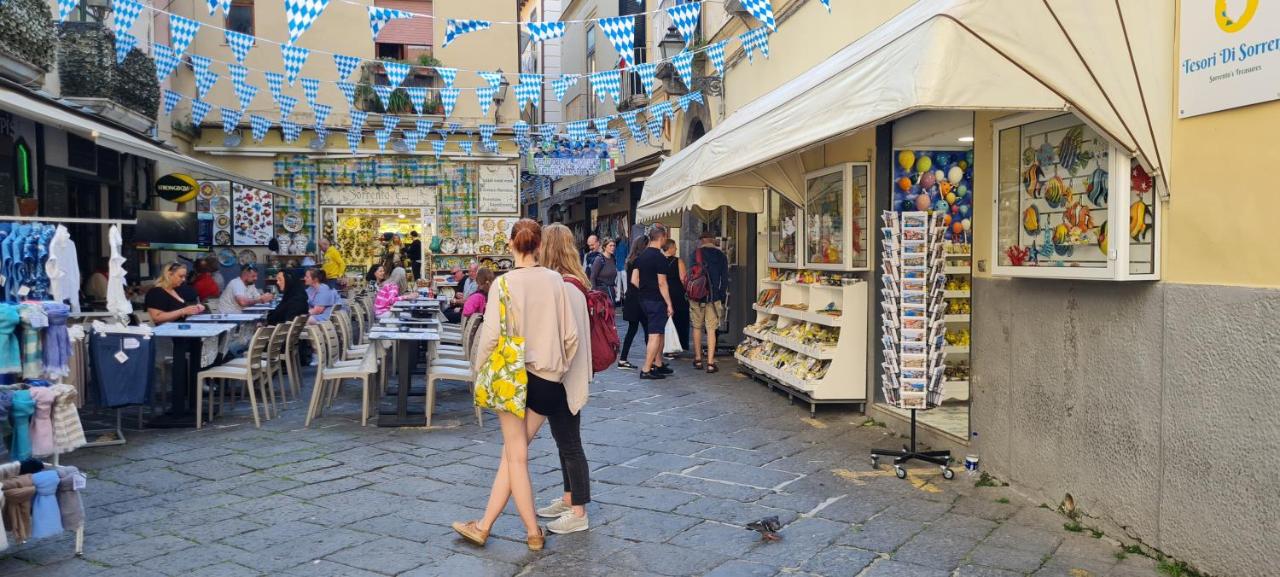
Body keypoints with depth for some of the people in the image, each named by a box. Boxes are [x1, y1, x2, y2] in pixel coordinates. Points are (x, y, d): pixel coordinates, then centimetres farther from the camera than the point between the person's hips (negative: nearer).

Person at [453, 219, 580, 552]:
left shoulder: (503, 284, -10)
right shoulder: (555, 281, -2)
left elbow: (492, 335, -13)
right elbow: (571, 335, -1)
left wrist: (481, 370, 3)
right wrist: (560, 367, 14)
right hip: (547, 379, 3)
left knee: (516, 456, 10)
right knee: (513, 453, 12)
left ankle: (534, 532, 17)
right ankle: (484, 525, 19)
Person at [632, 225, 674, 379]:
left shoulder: (641, 255, 9)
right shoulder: (660, 257, -15)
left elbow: (634, 280, 9)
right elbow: (662, 283, -17)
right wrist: (669, 304, -12)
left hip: (644, 299, 9)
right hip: (657, 301, -9)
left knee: (659, 332, 19)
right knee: (655, 335, -5)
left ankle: (658, 365, 27)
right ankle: (646, 370, -6)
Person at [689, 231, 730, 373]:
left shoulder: (696, 254, 1)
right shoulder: (721, 255, 2)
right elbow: (725, 279, 3)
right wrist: (723, 298, 9)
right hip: (714, 297, 0)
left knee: (697, 327, 14)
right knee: (711, 329, 1)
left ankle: (698, 360, 20)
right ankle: (710, 363, -3)